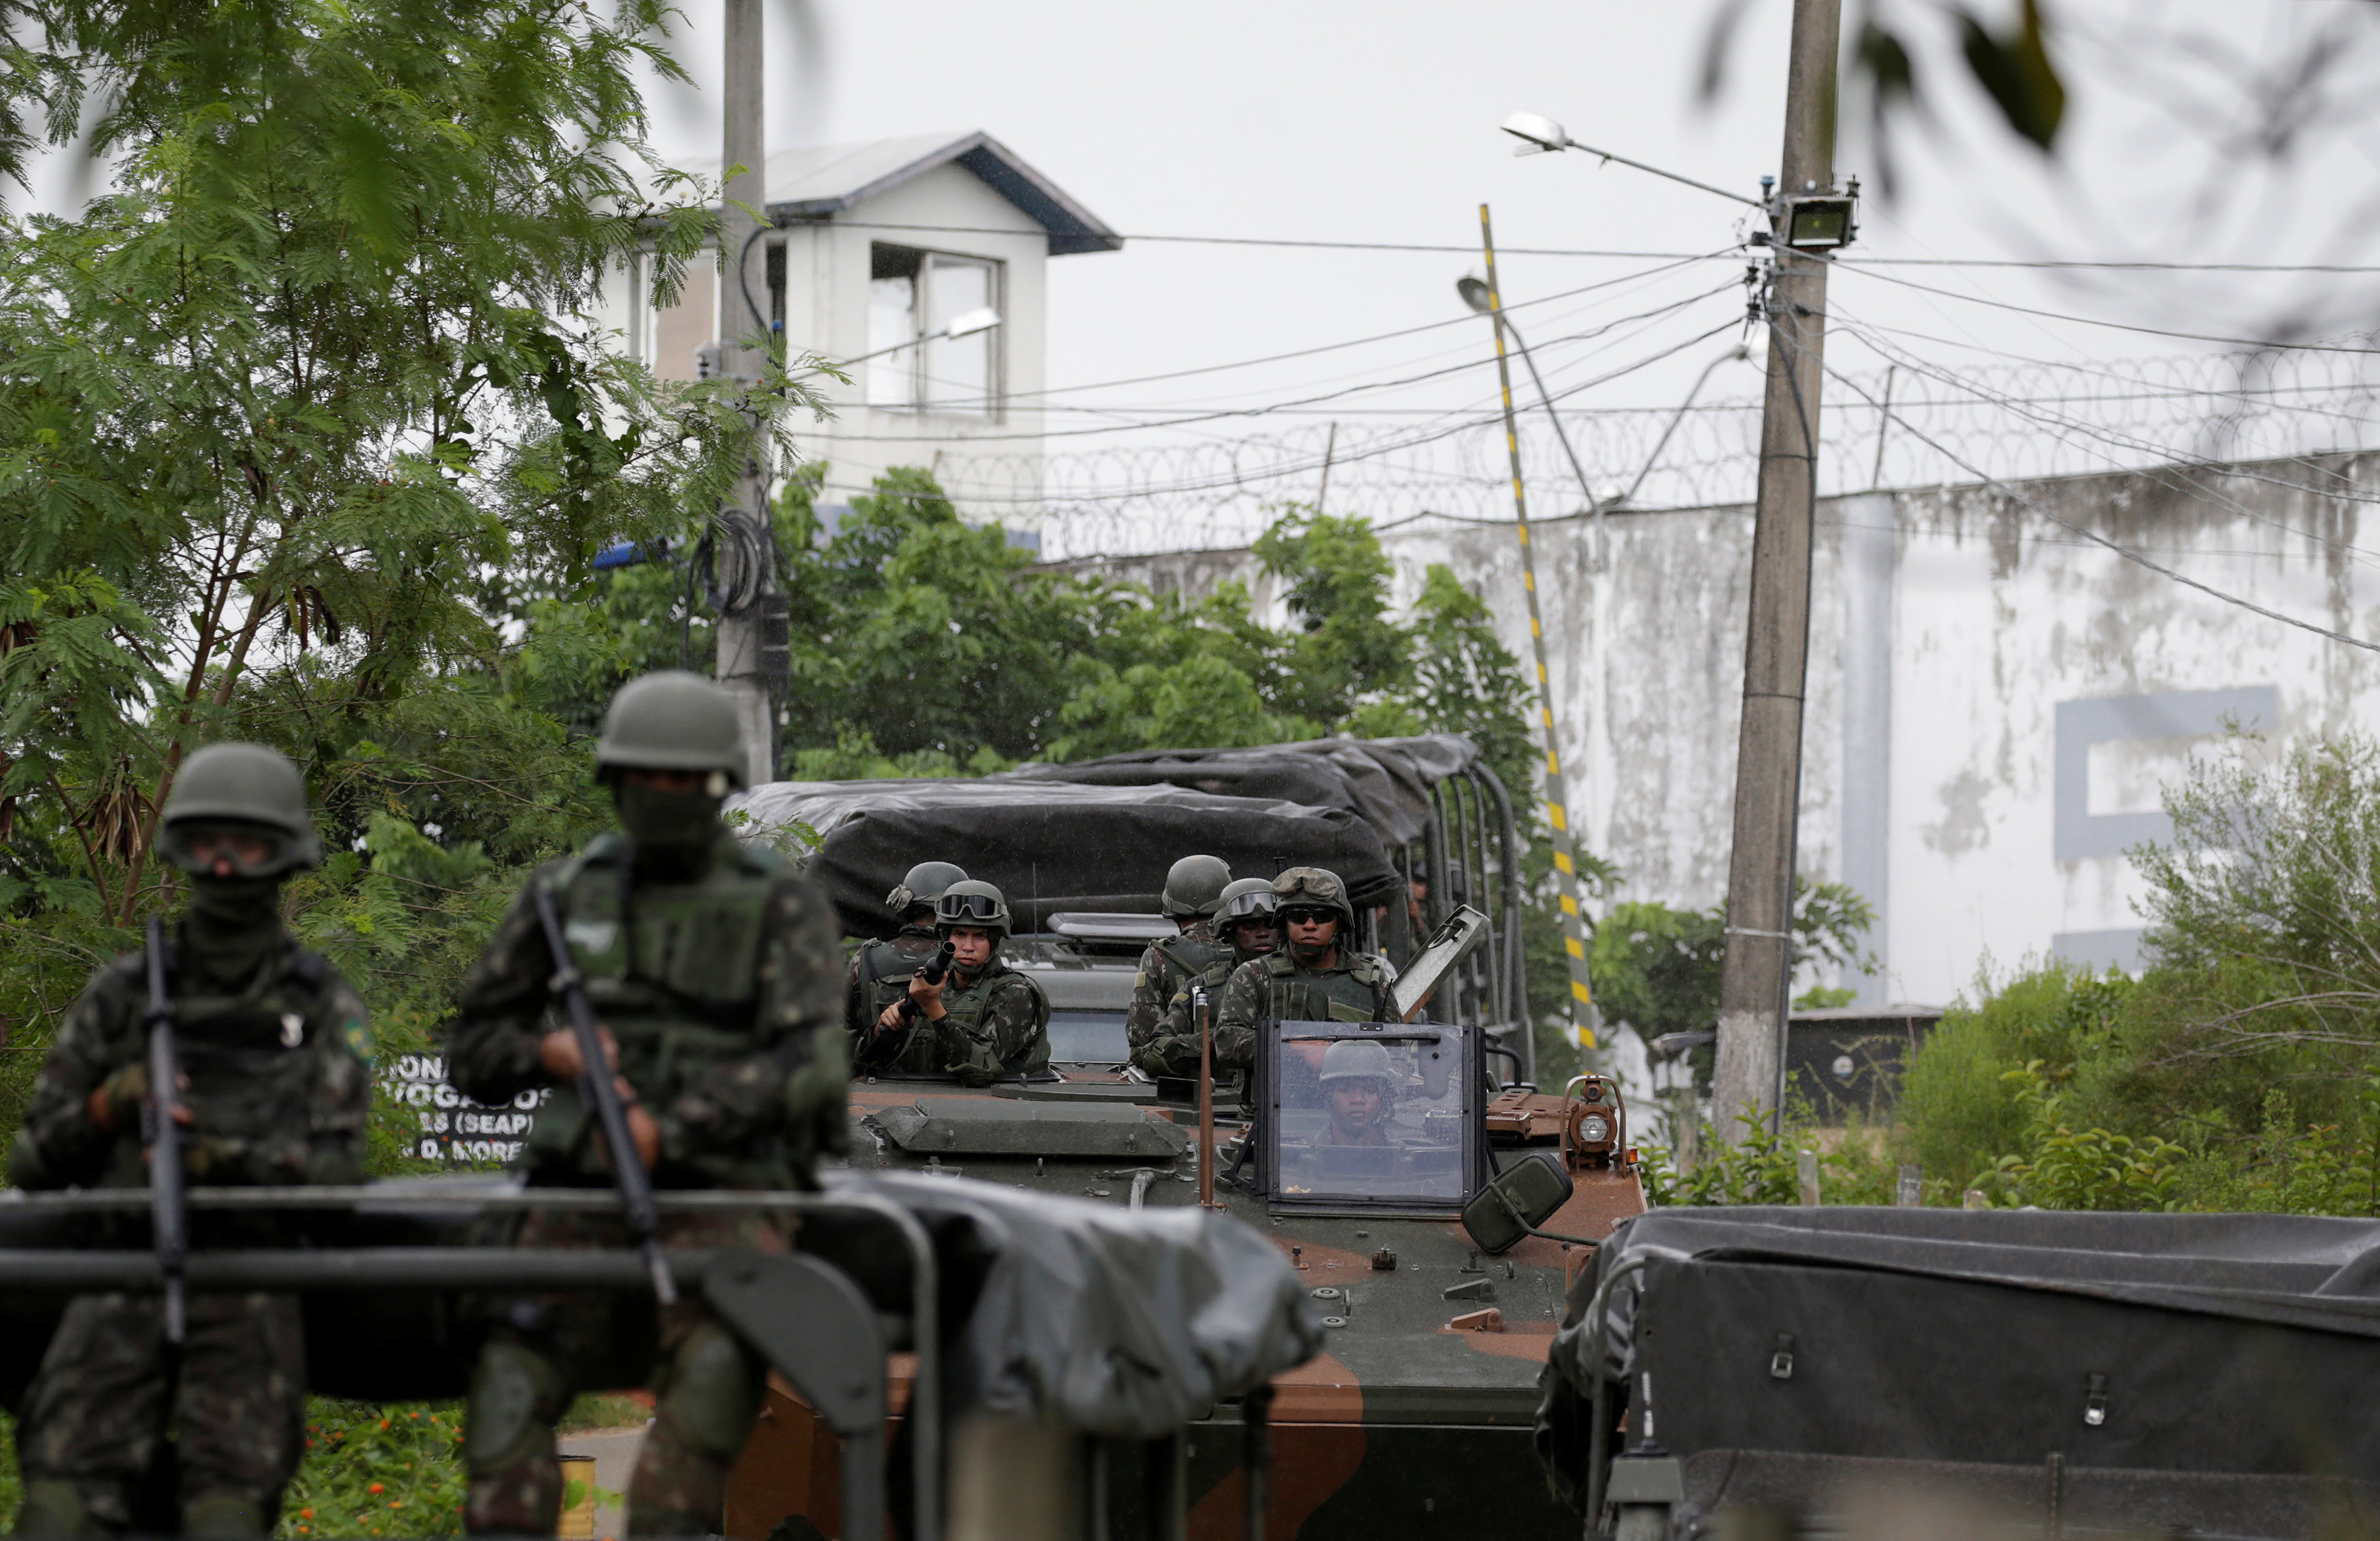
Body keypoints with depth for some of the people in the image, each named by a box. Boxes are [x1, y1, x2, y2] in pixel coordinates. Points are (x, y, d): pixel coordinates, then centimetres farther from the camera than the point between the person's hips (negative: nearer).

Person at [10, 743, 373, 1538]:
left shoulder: (325, 1007, 13)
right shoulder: (122, 993, 16)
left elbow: (335, 1167, 0)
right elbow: (33, 1162, 16)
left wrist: (231, 1160, -19)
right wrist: (107, 1107, -5)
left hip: (250, 1286, -1)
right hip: (121, 1283, 1)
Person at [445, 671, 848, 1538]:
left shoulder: (782, 907, 3)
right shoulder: (568, 895, 13)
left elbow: (809, 1064, -11)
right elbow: (472, 1052, 18)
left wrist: (672, 1126, -21)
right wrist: (545, 1052, -5)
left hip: (723, 1193, -3)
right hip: (582, 1192, 3)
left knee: (715, 1367, -30)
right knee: (512, 1380, -19)